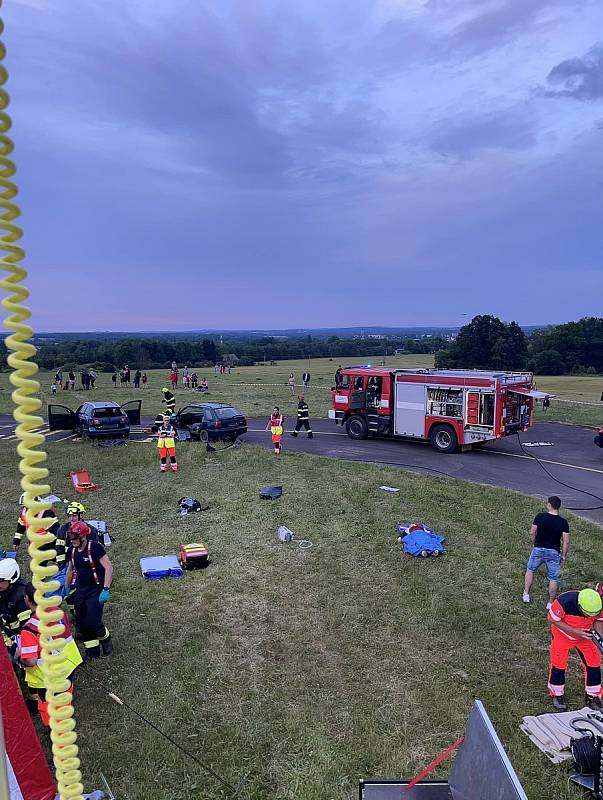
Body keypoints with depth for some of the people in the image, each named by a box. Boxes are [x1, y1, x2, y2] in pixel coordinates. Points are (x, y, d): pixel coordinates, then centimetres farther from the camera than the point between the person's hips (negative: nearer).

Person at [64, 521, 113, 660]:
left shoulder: (94, 547, -19)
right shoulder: (72, 550, 4)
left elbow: (109, 567, -21)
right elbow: (70, 569, 22)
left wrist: (105, 590, -25)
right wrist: (67, 587, 25)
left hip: (96, 590, -7)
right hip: (80, 590, 7)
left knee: (92, 622, -11)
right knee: (81, 623, 7)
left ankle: (106, 639, 20)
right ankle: (92, 652, 24)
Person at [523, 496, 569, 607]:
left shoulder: (539, 517, -10)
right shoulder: (563, 522, -11)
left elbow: (532, 533, -3)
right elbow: (566, 541, -11)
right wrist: (563, 555, 2)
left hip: (538, 549, 1)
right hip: (554, 552, -1)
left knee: (530, 570, 22)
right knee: (553, 578, 13)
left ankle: (526, 595, 26)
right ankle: (551, 602, 22)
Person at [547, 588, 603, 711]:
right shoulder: (564, 602, -40)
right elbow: (553, 619, -24)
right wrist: (575, 632, -29)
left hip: (585, 635, 3)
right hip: (563, 634, -3)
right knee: (558, 665, 3)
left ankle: (593, 696, 27)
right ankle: (557, 694, 26)